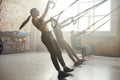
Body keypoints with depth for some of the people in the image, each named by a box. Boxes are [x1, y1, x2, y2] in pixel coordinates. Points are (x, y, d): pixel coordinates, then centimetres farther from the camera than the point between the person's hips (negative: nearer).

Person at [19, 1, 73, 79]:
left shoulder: (40, 19, 27)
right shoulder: (33, 19, 3)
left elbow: (46, 11, 28)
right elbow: (39, 26, -14)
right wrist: (48, 21, -15)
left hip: (50, 35, 9)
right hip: (45, 36, -9)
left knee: (59, 52, 9)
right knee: (54, 54, -16)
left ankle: (65, 68, 17)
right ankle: (60, 72, -17)